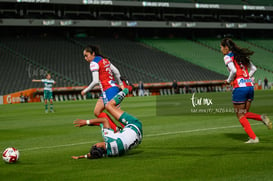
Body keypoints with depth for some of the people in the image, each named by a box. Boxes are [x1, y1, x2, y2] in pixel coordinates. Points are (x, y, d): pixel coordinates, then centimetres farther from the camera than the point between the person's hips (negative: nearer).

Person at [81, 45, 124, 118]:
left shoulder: (94, 63, -9)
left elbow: (95, 81, -16)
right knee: (97, 112, 12)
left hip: (108, 90, -9)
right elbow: (116, 72, 19)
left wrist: (85, 90, -4)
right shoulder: (104, 60, 15)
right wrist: (120, 84, 30)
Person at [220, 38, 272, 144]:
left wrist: (229, 81, -3)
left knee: (240, 116, 4)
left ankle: (253, 138, -2)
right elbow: (253, 69, 18)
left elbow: (233, 71, -19)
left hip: (239, 87, -7)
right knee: (245, 114, 19)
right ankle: (262, 118, -7)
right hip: (250, 86, 7)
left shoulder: (227, 57, -3)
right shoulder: (240, 56, 18)